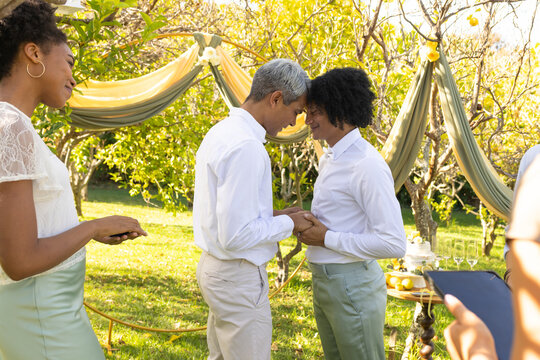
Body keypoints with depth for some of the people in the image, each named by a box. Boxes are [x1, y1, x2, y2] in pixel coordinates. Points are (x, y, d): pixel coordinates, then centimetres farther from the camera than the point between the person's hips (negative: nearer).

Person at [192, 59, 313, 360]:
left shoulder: (221, 132, 8)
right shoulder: (246, 148, -24)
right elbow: (235, 236, -26)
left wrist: (273, 216, 9)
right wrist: (287, 224, -13)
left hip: (214, 267, 10)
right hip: (239, 278, -10)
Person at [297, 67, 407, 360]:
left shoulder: (368, 165, -21)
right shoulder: (329, 159, 10)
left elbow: (394, 244, -25)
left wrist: (327, 238, -20)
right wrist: (308, 223, 1)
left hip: (352, 284, -9)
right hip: (323, 281, 9)